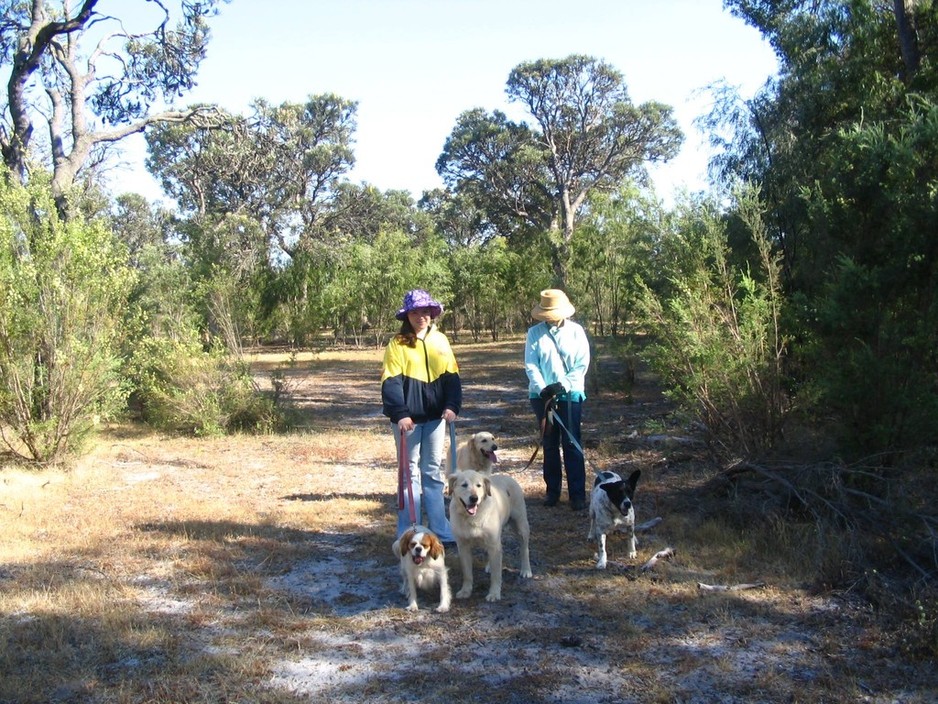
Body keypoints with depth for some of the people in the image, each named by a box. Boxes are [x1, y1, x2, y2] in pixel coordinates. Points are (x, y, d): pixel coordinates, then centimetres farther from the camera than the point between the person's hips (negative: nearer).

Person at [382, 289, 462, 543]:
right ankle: (408, 534, 9)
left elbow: (452, 376, 6)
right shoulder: (397, 344, -4)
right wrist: (400, 414, -22)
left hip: (435, 416, 4)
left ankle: (440, 530, 16)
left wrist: (452, 405, -9)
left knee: (433, 472, 10)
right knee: (410, 472, 3)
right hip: (408, 418, -3)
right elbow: (391, 381, -11)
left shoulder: (440, 340, 8)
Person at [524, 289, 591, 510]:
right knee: (549, 444, 10)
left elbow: (582, 364, -3)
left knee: (572, 444, -3)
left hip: (570, 394, -2)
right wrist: (542, 389, -16)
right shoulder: (534, 333, 2)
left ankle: (577, 494, 1)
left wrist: (562, 385, -14)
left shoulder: (576, 331, 0)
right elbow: (530, 365, -2)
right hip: (542, 395, 2)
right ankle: (552, 490, 20)